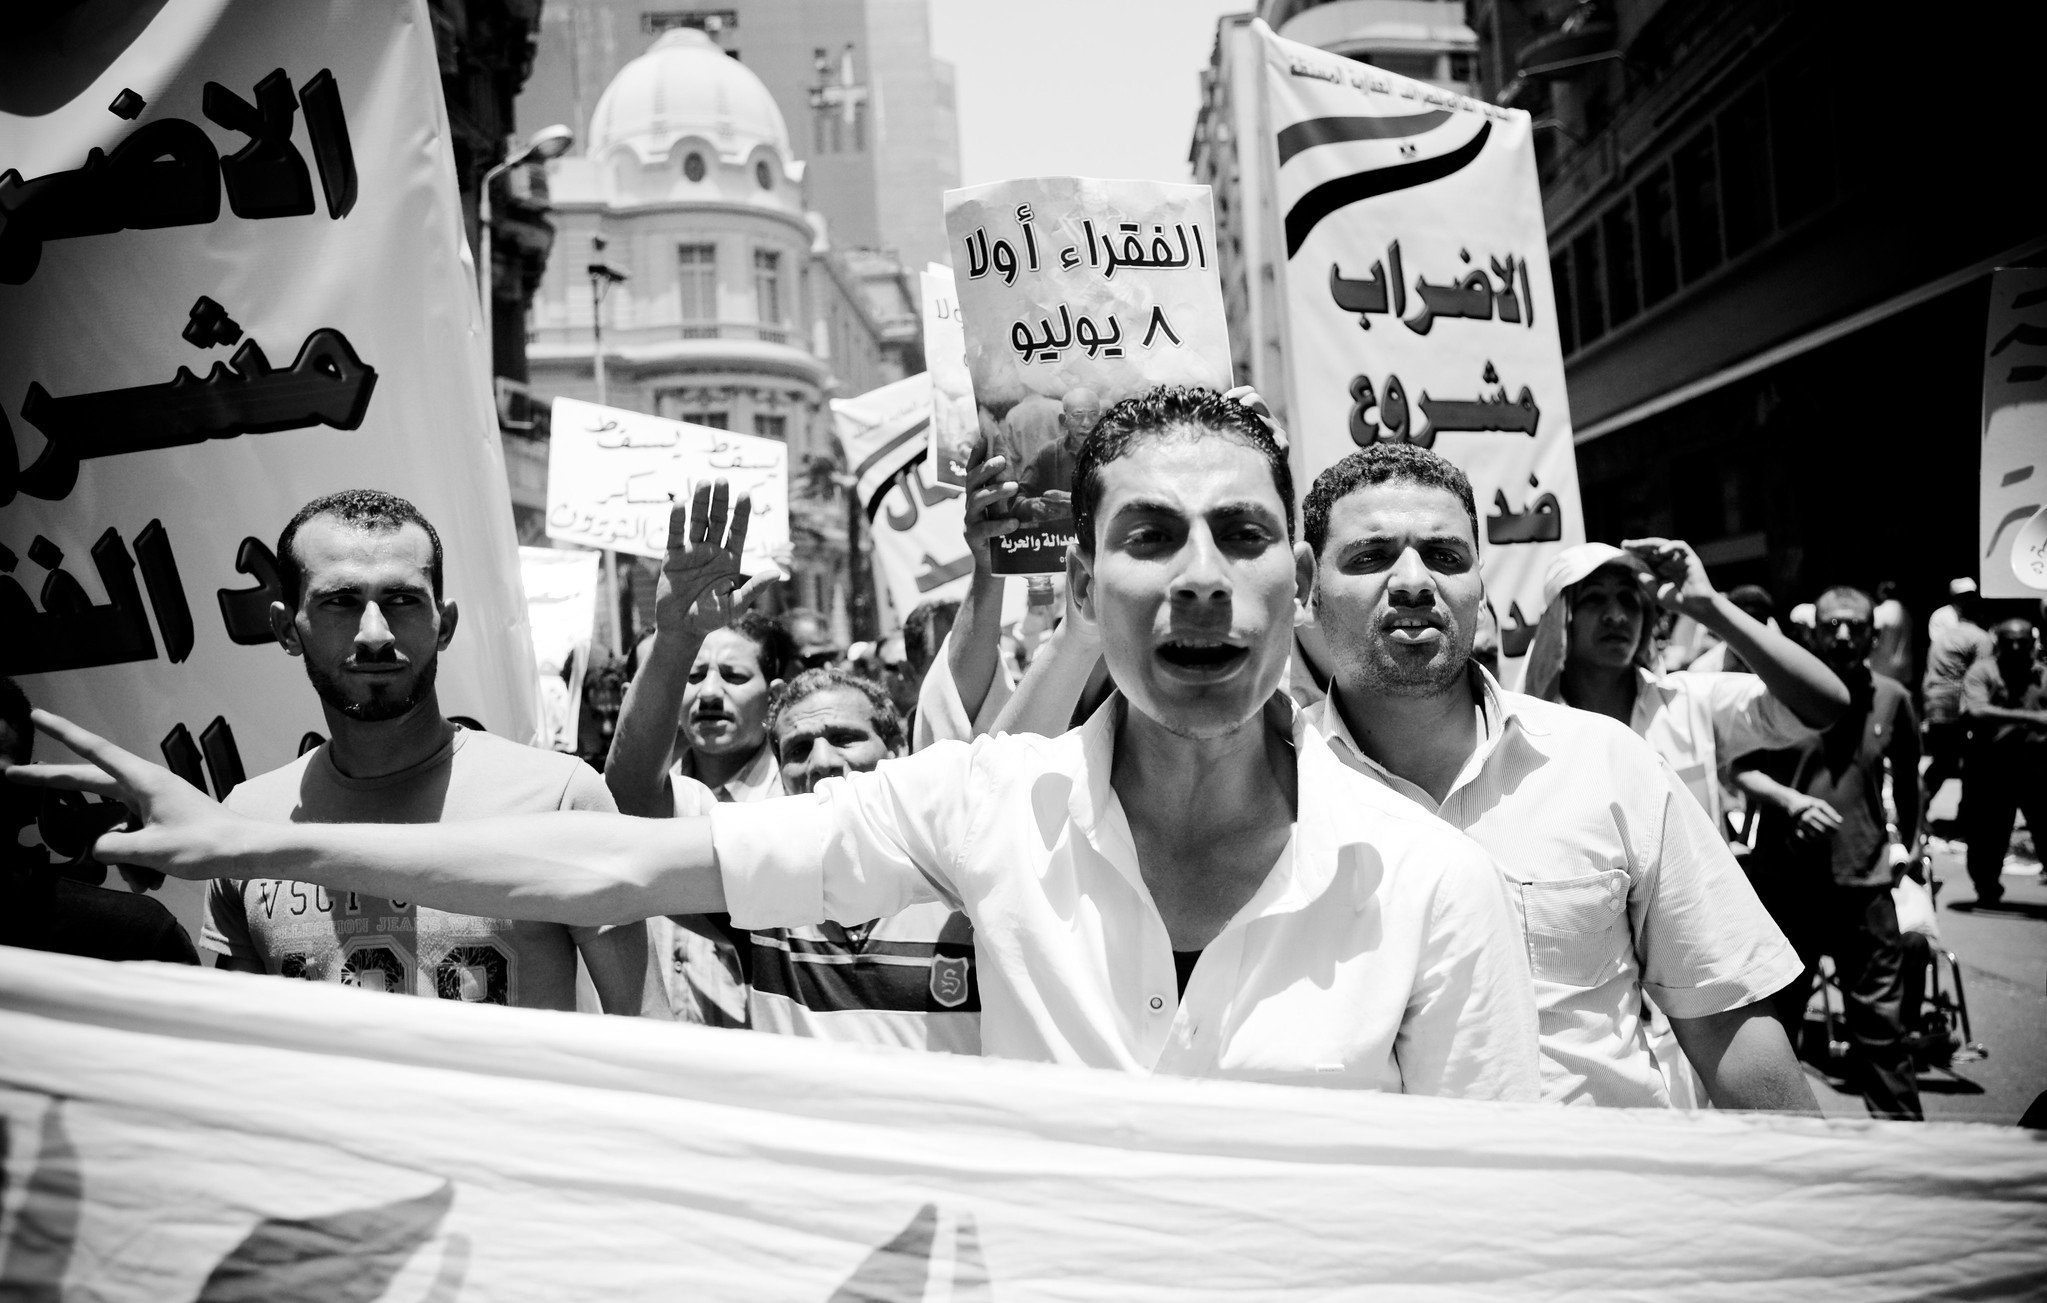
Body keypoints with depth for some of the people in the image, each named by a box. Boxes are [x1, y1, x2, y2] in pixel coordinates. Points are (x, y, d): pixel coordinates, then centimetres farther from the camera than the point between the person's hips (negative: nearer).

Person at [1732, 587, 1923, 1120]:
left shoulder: (1892, 698, 2)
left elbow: (1906, 775, 18)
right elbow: (1742, 770, -4)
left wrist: (1911, 841, 21)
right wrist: (1791, 800, -19)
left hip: (1865, 881, 1)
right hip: (1786, 877, -1)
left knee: (1881, 1019, 3)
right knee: (1774, 1012, 12)